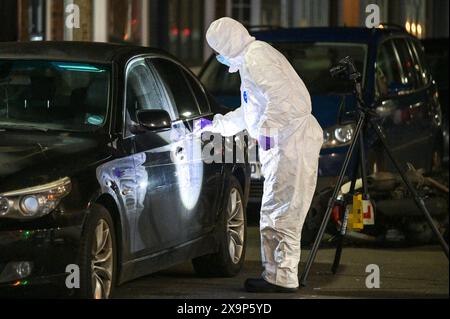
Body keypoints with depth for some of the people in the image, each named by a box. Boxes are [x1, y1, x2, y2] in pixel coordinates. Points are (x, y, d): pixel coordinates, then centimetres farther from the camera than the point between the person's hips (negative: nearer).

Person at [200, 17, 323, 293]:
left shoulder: (255, 57, -9)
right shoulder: (250, 58, 25)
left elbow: (281, 94, -24)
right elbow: (250, 112, 38)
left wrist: (268, 127, -27)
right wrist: (216, 125, 42)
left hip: (292, 140, -11)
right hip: (284, 144, 11)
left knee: (281, 213, -11)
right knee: (274, 212, 12)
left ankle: (282, 278, -10)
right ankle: (276, 275, 15)